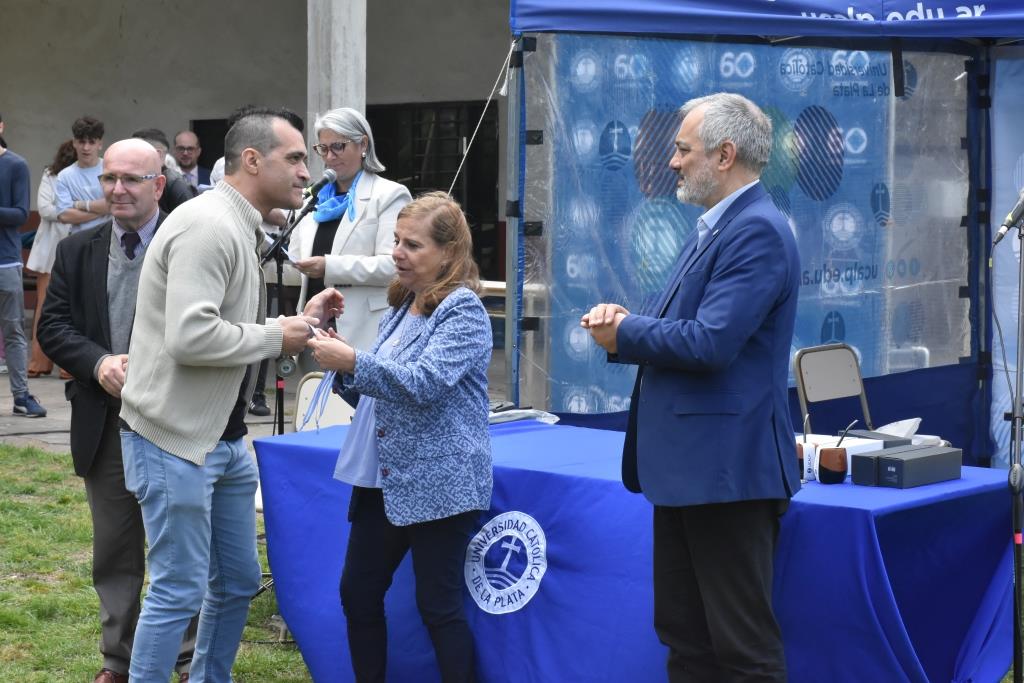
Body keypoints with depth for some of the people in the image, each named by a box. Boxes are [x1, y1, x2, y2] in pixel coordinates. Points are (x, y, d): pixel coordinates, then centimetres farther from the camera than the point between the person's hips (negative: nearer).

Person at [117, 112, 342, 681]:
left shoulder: (242, 229, 13)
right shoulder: (208, 227, -19)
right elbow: (189, 337, -29)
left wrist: (303, 320, 6)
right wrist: (276, 338, -17)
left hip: (225, 439, 10)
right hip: (175, 440, -10)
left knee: (238, 581, 16)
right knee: (179, 591, -4)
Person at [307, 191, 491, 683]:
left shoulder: (462, 311, -9)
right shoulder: (399, 308, 14)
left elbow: (425, 383, -23)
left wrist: (353, 361, -26)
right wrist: (342, 370, 2)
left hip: (436, 483, -8)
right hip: (382, 478, 8)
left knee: (438, 606, -2)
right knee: (358, 594, 9)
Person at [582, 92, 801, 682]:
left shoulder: (757, 231, -16)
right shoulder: (715, 228, 17)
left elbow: (710, 342, -25)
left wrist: (624, 335, -10)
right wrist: (625, 319, 0)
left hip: (727, 468, -11)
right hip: (689, 464, 11)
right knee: (684, 634, 17)